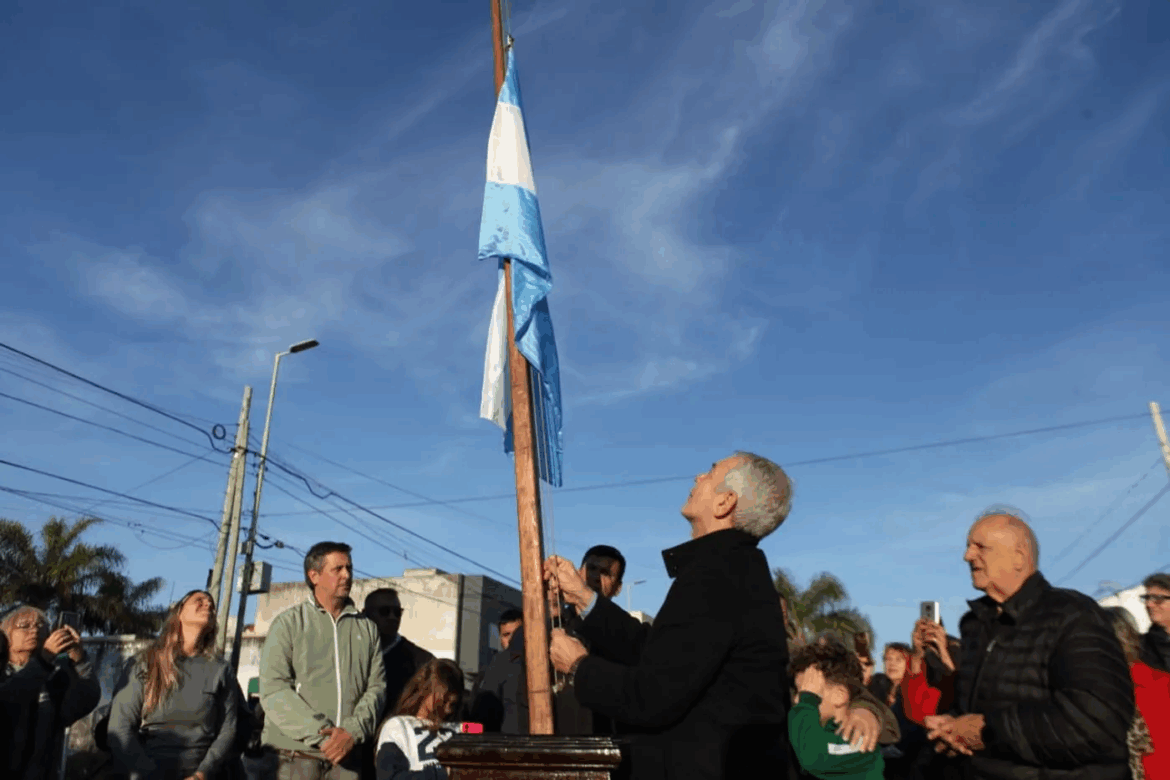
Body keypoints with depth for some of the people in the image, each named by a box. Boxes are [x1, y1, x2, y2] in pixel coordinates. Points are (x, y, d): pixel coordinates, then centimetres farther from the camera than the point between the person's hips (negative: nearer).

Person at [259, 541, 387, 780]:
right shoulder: (289, 623, 3)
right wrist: (320, 734, -13)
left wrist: (353, 731, -12)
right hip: (294, 753, -2)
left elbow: (376, 687, 6)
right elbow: (273, 689, -6)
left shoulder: (367, 628, 12)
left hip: (346, 756, 3)